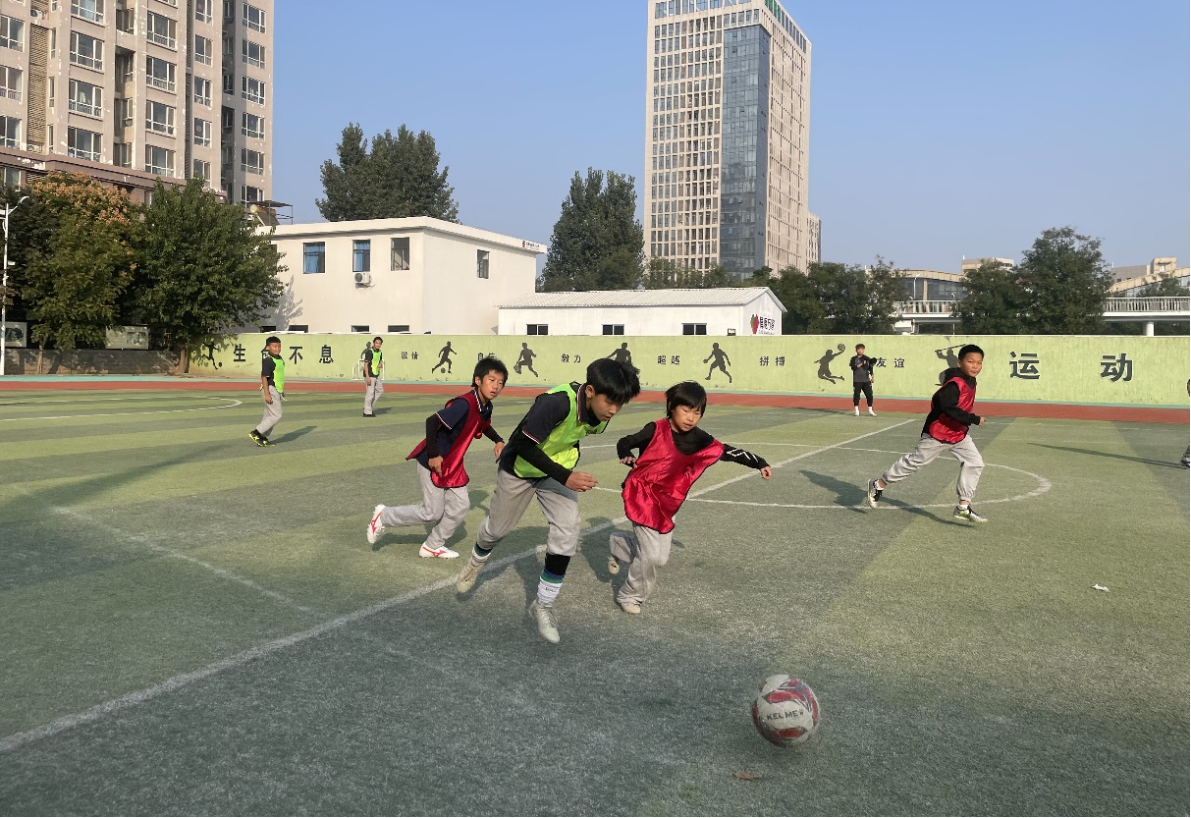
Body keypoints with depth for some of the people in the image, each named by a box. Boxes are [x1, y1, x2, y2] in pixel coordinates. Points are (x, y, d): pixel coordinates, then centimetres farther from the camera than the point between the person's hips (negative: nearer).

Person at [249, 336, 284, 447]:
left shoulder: (280, 359, 11)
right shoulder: (267, 360, -16)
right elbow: (264, 377, -19)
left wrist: (282, 390, 26)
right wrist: (267, 394, -23)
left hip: (277, 391, 9)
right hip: (270, 390, -9)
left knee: (269, 415, 12)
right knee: (276, 415, -11)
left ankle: (263, 438, 18)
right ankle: (256, 433, -6)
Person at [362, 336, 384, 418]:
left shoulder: (379, 352, 9)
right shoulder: (369, 352, -16)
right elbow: (365, 364, -19)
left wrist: (380, 364, -3)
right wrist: (367, 377, -26)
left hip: (376, 375, 9)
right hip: (370, 375, -9)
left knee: (380, 390, 14)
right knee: (370, 393, -6)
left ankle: (369, 407, 24)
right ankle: (367, 412, 1)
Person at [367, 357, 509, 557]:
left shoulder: (486, 407, 0)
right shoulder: (464, 404, -28)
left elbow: (484, 426, 23)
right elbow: (431, 421, -32)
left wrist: (499, 441, 5)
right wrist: (433, 455, -26)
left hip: (453, 464, 9)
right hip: (433, 462, -9)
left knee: (461, 505, 8)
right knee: (433, 513, 0)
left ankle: (433, 546, 25)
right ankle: (383, 516, 19)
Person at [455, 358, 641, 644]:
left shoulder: (600, 416, -18)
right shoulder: (557, 403, -40)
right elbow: (524, 445, -34)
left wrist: (570, 469, 7)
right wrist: (564, 478, -38)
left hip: (559, 470, 4)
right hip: (519, 468, -4)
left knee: (567, 535, -11)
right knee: (497, 528, 16)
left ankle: (543, 605, 8)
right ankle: (476, 562, 52)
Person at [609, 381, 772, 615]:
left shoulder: (700, 440, -5)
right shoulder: (656, 430, -17)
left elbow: (729, 452, 0)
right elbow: (624, 443, -10)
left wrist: (760, 464, -6)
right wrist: (627, 457, -31)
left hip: (667, 504, 6)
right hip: (642, 496, -5)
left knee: (660, 558, 10)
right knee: (651, 554, -10)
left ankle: (618, 544, 38)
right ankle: (630, 596, 16)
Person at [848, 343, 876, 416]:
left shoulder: (867, 358, 10)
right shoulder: (853, 359, 2)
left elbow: (870, 368, 12)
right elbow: (853, 367, -13)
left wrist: (872, 377, 3)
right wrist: (862, 363, -17)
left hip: (866, 380, 3)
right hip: (857, 381, -2)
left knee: (870, 395, 0)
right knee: (856, 395, -2)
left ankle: (870, 410, 8)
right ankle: (856, 411, 7)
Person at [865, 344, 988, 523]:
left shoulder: (970, 382, 3)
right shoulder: (955, 383, -25)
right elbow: (948, 407, -36)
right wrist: (973, 420, -34)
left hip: (959, 435, 8)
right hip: (937, 434, -8)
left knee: (975, 462, 0)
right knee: (915, 461, 3)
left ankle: (964, 506, 3)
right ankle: (878, 484, 19)